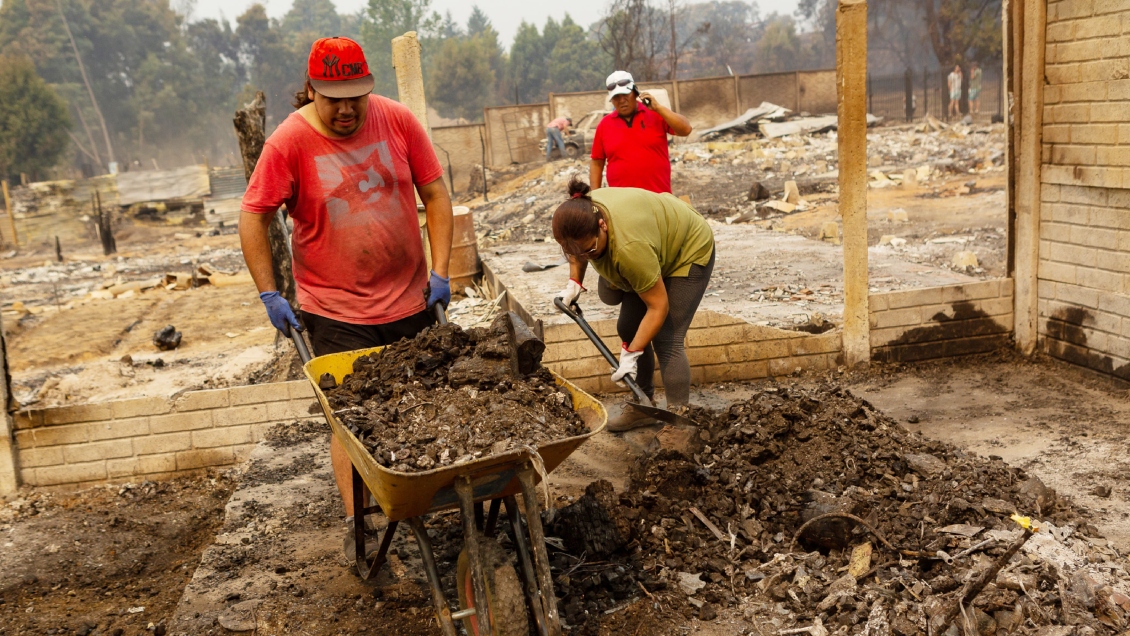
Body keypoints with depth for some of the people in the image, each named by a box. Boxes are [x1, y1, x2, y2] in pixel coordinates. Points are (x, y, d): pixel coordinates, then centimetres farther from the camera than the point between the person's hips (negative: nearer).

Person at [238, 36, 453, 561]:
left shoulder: (397, 120, -4)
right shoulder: (290, 142, -11)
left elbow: (434, 193, 2)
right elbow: (253, 217, -5)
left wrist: (440, 270, -3)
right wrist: (269, 293, -8)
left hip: (411, 301, 3)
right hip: (337, 313, -3)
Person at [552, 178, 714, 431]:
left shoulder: (629, 246, -41)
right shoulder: (581, 215, -21)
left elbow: (658, 307, -32)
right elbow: (576, 251, 4)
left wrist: (631, 354, -29)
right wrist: (574, 282, -6)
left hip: (687, 251, -8)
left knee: (666, 340, -14)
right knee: (628, 329, 5)